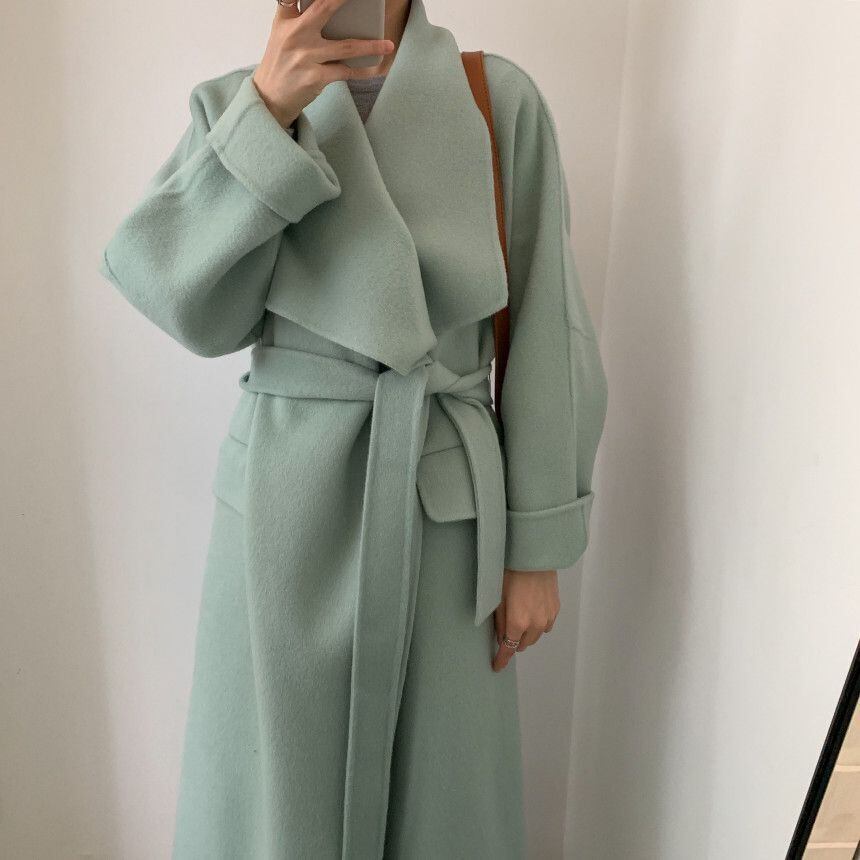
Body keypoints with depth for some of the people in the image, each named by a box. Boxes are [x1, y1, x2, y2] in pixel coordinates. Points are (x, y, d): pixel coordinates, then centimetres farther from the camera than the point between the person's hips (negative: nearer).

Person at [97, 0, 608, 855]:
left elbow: (545, 334, -1)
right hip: (288, 495, 1)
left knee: (443, 787, 14)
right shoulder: (233, 102, 3)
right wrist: (269, 109, -19)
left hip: (449, 497, 0)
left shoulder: (502, 99, 0)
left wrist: (538, 549, -2)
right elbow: (195, 308, -10)